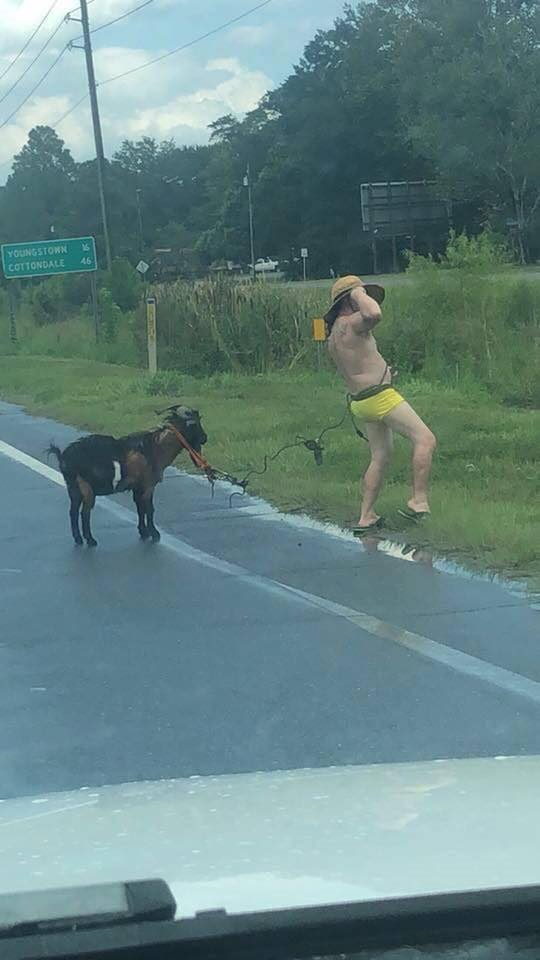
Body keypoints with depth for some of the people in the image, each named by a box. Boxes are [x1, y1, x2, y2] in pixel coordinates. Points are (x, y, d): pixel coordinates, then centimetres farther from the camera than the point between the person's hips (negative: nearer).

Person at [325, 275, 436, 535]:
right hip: (379, 396, -10)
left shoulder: (334, 333, 17)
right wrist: (360, 295, -17)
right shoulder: (350, 323, -13)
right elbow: (375, 314, -35)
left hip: (360, 401, 10)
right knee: (425, 439, -8)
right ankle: (418, 502, -10)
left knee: (380, 457, 15)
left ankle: (366, 518, 15)